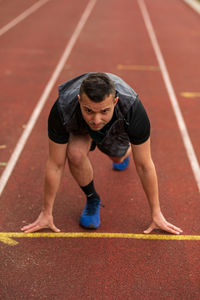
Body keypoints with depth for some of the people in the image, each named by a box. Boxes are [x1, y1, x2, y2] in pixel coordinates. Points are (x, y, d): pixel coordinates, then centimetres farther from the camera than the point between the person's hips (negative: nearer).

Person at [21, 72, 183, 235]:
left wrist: (156, 213, -21)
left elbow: (144, 166, -31)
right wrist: (46, 212, -20)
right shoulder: (62, 110, -43)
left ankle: (124, 152, 59)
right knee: (76, 153, -30)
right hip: (79, 126, -1)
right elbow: (55, 165, -30)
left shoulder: (133, 110, -44)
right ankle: (92, 199, -1)